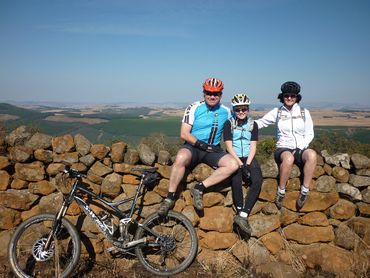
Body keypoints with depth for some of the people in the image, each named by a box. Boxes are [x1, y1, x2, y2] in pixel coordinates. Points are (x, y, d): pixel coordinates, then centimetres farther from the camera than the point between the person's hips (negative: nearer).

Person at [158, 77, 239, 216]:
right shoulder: (194, 108, -4)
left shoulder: (226, 111, 5)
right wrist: (202, 145, -19)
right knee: (181, 157, -38)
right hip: (193, 147, -3)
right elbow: (184, 134, -9)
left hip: (213, 150, 3)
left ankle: (200, 188, -17)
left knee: (233, 164, -25)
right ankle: (170, 197, -21)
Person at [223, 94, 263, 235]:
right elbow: (229, 146, -5)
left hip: (248, 157, 2)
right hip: (233, 158, -2)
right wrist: (240, 164, -16)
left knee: (257, 181, -27)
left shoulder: (253, 124, 10)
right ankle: (240, 212, -16)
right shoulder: (229, 124, 3)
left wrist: (247, 164, -13)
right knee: (236, 180, -32)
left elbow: (253, 146, 3)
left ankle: (242, 215, -25)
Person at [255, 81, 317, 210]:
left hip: (301, 149, 2)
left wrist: (299, 148, -6)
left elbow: (309, 134, 9)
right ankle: (281, 192, -20)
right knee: (288, 158, -39)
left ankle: (305, 191, -26)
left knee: (312, 154, -35)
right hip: (283, 148, -1)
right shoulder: (277, 112, 8)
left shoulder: (304, 112, 10)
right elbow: (260, 123, 9)